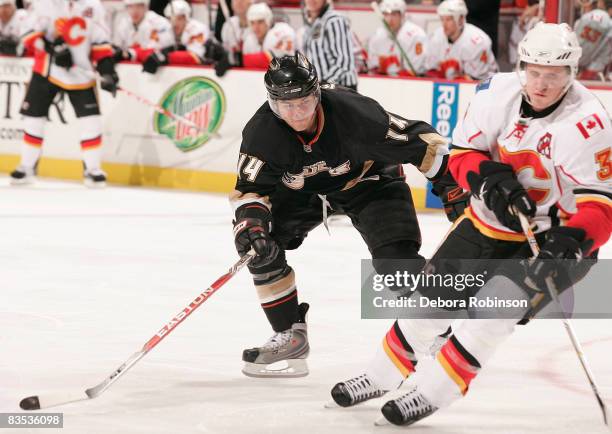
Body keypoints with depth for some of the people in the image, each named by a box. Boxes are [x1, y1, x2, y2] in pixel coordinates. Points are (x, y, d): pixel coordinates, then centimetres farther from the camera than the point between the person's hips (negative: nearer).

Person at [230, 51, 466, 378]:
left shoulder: (351, 111, -35)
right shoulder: (262, 131, -26)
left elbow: (419, 140, -27)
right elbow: (250, 188, -18)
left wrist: (453, 186, -23)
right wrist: (250, 223, -37)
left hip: (367, 180, -3)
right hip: (301, 190, 3)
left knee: (395, 253, -22)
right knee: (255, 240, -14)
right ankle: (290, 335, -2)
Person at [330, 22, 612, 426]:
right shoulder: (498, 93, -15)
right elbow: (462, 153, -5)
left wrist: (574, 240, -47)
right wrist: (489, 178, -26)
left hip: (551, 237, -5)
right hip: (488, 222, 5)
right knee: (432, 298, 11)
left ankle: (431, 394, -6)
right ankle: (380, 378, 32)